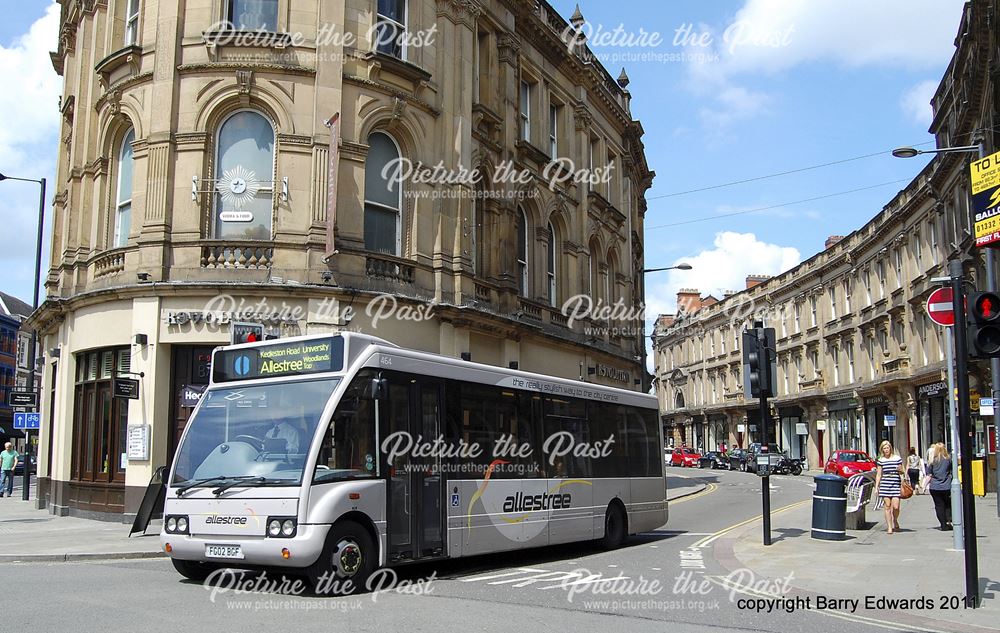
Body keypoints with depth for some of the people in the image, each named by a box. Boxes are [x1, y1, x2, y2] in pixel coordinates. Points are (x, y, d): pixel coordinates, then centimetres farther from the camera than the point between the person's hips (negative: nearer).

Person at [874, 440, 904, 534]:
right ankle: (889, 527, 7)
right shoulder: (881, 460, 7)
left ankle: (895, 521, 21)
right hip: (885, 484, 1)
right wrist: (876, 486, 5)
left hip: (896, 484, -1)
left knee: (895, 506, -8)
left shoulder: (897, 458, 5)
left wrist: (900, 470, -11)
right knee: (887, 506, 0)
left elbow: (901, 472, 12)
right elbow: (878, 474, 10)